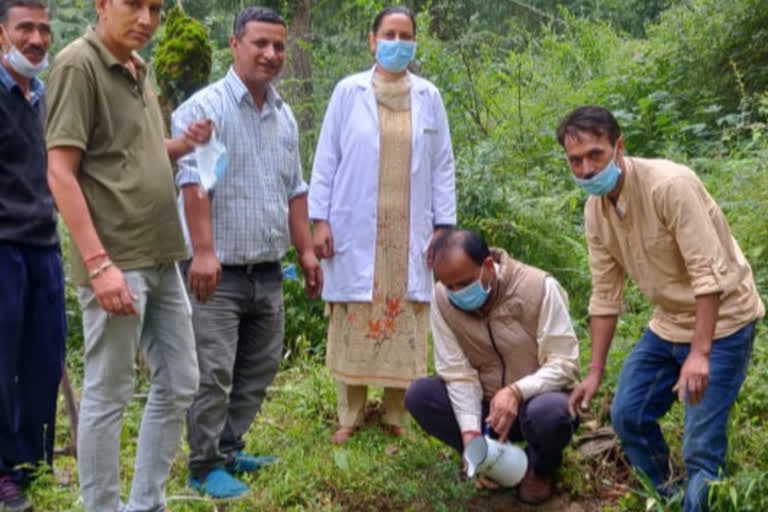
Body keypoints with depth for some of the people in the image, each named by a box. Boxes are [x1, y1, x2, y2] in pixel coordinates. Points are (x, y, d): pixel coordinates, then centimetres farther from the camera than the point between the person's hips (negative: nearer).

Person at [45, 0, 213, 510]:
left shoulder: (137, 69, 14)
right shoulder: (78, 64, -11)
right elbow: (61, 172, -16)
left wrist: (184, 144, 5)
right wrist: (98, 263, -22)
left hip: (161, 258, 9)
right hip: (116, 261, -9)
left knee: (178, 384, 13)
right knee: (108, 394, 1)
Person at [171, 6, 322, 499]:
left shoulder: (285, 116, 13)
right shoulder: (205, 108, -9)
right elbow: (193, 184, -17)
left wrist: (307, 250, 13)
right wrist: (203, 252, -24)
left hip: (269, 271, 7)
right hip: (221, 270, -7)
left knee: (258, 371, 14)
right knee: (214, 374, -3)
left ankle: (229, 450, 28)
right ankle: (206, 466, 10)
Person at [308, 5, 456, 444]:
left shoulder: (429, 97, 7)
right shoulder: (348, 91, 2)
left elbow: (442, 166, 7)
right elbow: (327, 159, 3)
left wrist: (443, 226, 1)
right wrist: (320, 219, -3)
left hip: (408, 232, 1)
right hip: (355, 230, -1)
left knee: (405, 324, 3)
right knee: (353, 325, 2)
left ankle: (397, 418, 14)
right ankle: (350, 417, 13)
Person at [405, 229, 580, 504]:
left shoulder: (539, 288, -22)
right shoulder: (442, 299, -13)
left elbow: (564, 365, -22)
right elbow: (457, 372, -15)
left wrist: (516, 392, -39)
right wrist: (470, 434, -28)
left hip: (535, 398, -3)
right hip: (483, 403, 3)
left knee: (548, 413, -38)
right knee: (418, 394, -21)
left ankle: (540, 466, -1)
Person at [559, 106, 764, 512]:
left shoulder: (670, 185, -26)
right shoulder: (595, 209, -3)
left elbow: (710, 273, -28)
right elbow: (605, 295, 3)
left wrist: (699, 354, -32)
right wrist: (595, 371, 3)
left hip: (720, 322, -7)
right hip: (668, 324, 7)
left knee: (701, 447, -10)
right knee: (628, 417, 10)